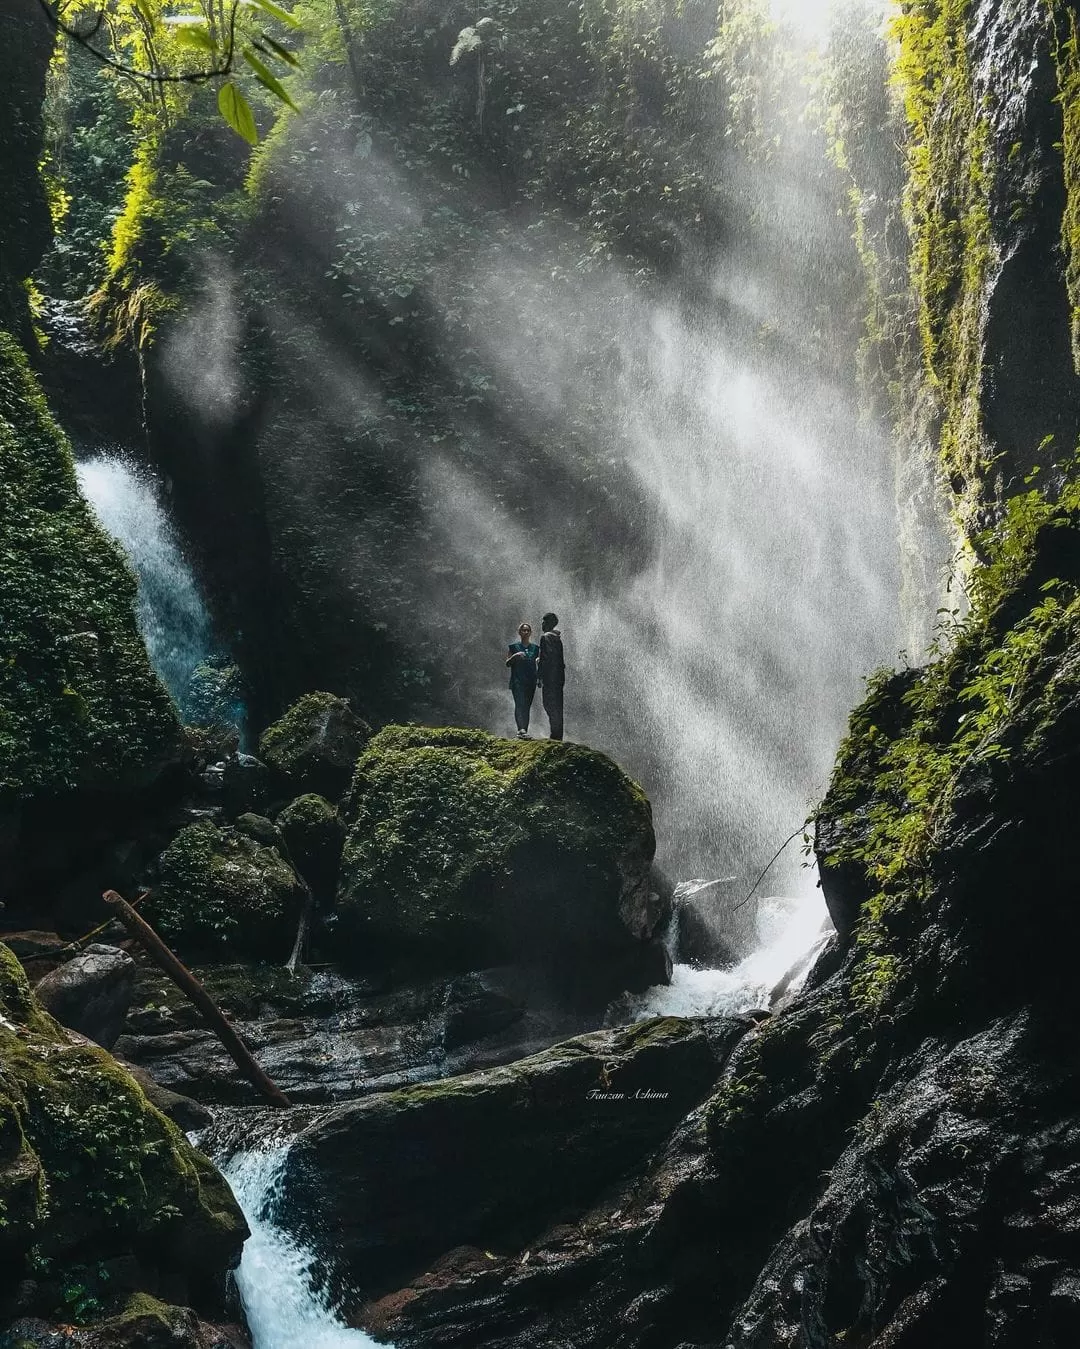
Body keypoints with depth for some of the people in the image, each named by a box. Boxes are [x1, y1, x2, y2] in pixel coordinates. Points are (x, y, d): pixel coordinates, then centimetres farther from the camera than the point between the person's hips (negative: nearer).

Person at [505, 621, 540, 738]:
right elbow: (507, 663, 4)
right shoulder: (513, 647, 8)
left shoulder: (535, 648, 15)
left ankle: (524, 731, 8)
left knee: (527, 706, 4)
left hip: (531, 681, 4)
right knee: (520, 704, -19)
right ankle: (521, 729, -33)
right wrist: (515, 656, -14)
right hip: (517, 681, -4)